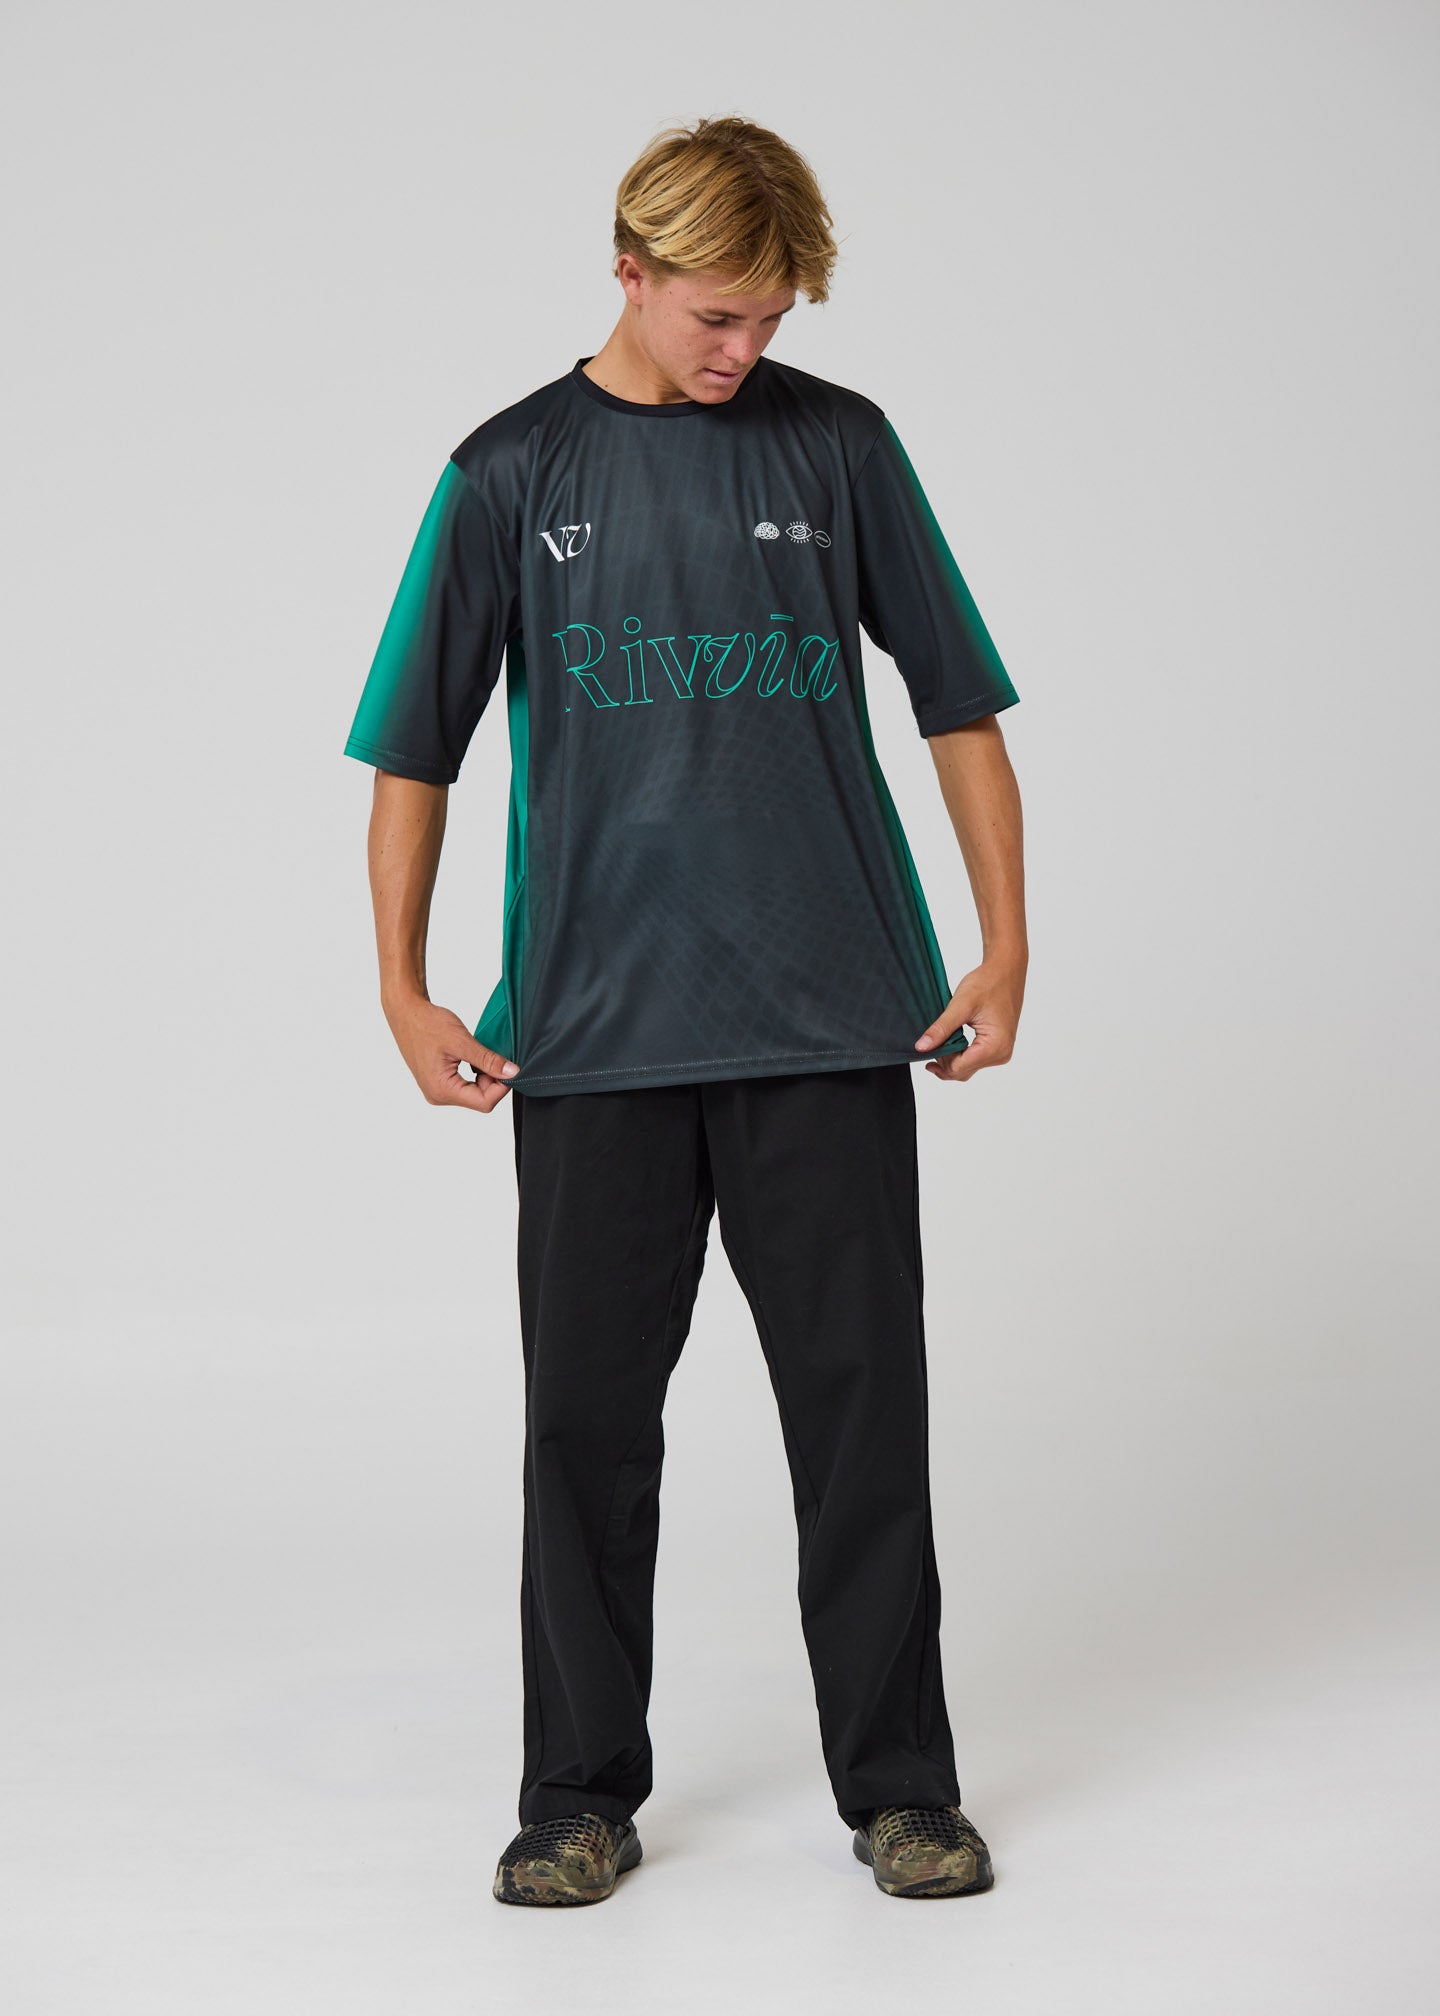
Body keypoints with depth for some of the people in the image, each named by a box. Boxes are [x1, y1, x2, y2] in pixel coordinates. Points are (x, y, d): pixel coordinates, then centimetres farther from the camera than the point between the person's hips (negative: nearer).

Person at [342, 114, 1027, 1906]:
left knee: (860, 1400, 3)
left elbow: (959, 701, 7)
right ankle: (582, 1792, 19)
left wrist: (1006, 949, 1)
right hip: (593, 1033, 0)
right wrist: (404, 991, 0)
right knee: (589, 1408, 6)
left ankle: (897, 1783, 16)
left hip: (831, 1018, 0)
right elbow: (413, 749, 7)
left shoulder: (839, 445, 3)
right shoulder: (512, 475, 3)